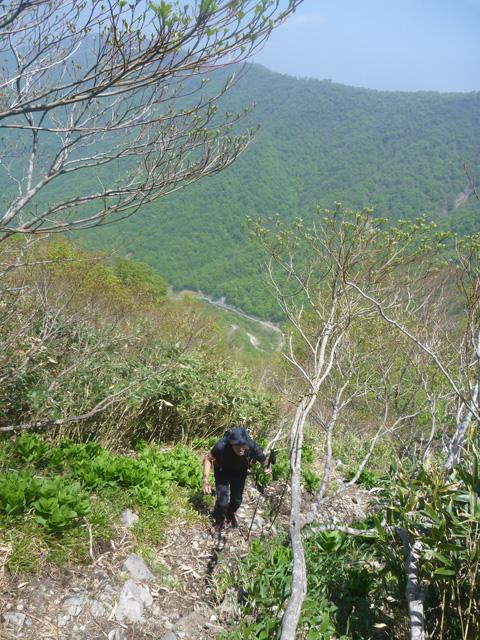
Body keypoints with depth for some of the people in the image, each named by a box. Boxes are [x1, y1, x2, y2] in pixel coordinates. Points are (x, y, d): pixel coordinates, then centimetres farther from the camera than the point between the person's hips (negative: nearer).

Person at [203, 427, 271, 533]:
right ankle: (219, 521, 24)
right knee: (222, 500, -10)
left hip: (240, 472, 2)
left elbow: (263, 460, -17)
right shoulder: (222, 446, -41)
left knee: (237, 499, 12)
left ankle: (231, 514, 49)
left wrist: (266, 468, -35)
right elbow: (208, 459, -23)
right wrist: (206, 480, -29)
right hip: (222, 471, -2)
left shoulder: (252, 446, -38)